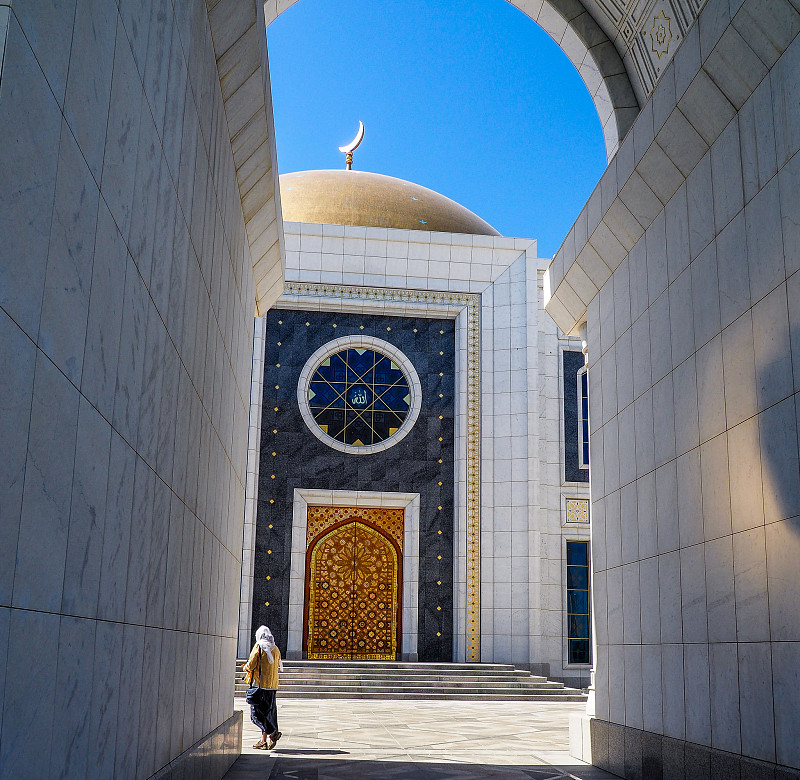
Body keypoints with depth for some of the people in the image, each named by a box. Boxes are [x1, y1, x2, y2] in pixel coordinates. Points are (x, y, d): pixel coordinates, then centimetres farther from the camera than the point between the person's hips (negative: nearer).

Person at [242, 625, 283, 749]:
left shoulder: (259, 647, -7)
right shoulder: (276, 649, 12)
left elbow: (250, 665, -11)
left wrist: (245, 668, 12)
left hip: (261, 684, -7)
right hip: (272, 685, 7)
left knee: (256, 712, -3)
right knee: (268, 712, 10)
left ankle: (272, 733, -17)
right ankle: (264, 741, 10)